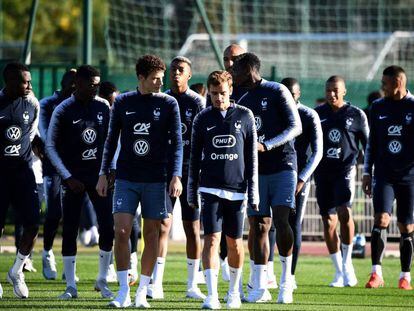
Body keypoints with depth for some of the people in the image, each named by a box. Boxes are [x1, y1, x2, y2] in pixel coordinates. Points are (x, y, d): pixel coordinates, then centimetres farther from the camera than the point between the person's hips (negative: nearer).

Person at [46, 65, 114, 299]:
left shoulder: (103, 107, 4)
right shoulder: (64, 111, -7)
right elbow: (51, 146, -4)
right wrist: (67, 177, -9)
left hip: (99, 175, 3)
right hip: (73, 177, -3)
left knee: (108, 227, -5)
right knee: (70, 230, -1)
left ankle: (102, 280, 10)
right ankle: (71, 286, 5)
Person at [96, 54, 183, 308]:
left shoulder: (169, 104, 1)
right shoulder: (123, 102, 5)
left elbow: (177, 142, -1)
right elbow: (112, 140, 12)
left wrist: (176, 176, -11)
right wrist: (103, 174, 8)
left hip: (156, 181, -1)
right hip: (126, 179, 1)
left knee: (151, 235, 3)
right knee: (121, 231, -10)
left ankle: (142, 292, 13)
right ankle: (124, 291, -3)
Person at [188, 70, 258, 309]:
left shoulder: (245, 116, 4)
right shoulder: (203, 119, 6)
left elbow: (252, 157, 5)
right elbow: (195, 157, 10)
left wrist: (253, 190, 0)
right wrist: (192, 190, 8)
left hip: (237, 189, 0)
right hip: (210, 188, 0)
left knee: (235, 242, 8)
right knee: (212, 239, -10)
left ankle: (234, 290, 26)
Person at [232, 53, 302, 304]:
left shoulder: (278, 92, -3)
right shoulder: (243, 102, 15)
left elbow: (296, 127, -8)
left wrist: (266, 146, -16)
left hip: (283, 167, -6)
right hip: (256, 171, 6)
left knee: (281, 220, -17)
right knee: (259, 226, 2)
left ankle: (286, 279, -3)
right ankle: (260, 287, 4)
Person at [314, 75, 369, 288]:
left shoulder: (356, 115, 4)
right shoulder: (317, 114, 8)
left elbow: (368, 146, 9)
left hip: (345, 169, -3)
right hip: (323, 172, 3)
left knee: (344, 212, -23)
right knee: (328, 222, 3)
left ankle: (347, 262, -8)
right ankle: (339, 272, 12)